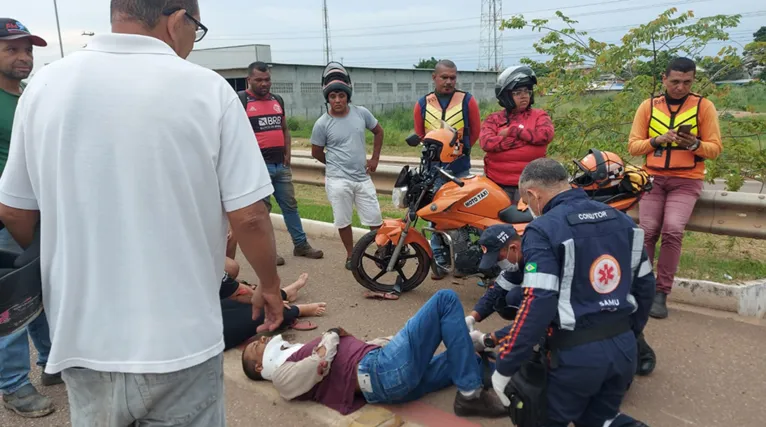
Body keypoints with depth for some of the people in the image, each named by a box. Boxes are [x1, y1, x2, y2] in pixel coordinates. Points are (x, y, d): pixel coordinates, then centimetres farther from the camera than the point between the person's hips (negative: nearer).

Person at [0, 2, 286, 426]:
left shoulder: (46, 84, -2)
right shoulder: (208, 89, -12)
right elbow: (248, 216, -13)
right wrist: (269, 286, 5)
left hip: (83, 339, 3)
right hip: (180, 340, -3)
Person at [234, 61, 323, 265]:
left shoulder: (277, 100, 14)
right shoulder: (240, 100, -5)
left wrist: (287, 154, 10)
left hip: (281, 165, 6)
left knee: (290, 205, 12)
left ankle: (301, 245, 21)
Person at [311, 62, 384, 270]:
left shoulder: (361, 113, -2)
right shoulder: (322, 124, -10)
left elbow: (378, 131, 14)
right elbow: (316, 152, 3)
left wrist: (375, 158, 8)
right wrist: (336, 166, 10)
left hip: (363, 177, 2)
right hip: (338, 181, -2)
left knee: (375, 219, 8)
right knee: (343, 221, 8)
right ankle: (351, 255, 26)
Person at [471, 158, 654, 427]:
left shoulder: (543, 230, -15)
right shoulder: (621, 220, 7)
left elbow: (537, 306, -22)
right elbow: (645, 286, 12)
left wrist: (504, 367, -15)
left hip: (577, 354, -6)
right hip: (623, 347, 7)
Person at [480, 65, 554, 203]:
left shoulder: (539, 116, 8)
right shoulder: (494, 119, 8)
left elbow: (546, 134, -11)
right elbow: (486, 142, -11)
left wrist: (512, 130, -9)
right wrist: (529, 137, -11)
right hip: (497, 185, 1)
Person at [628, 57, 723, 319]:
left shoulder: (704, 106, 3)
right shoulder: (648, 107, 7)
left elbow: (715, 149, 1)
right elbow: (633, 147, 4)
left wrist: (694, 143, -19)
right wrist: (657, 140, -14)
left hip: (686, 182, -1)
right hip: (653, 179, 2)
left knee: (673, 230, -21)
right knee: (647, 231, -14)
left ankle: (661, 293, -10)